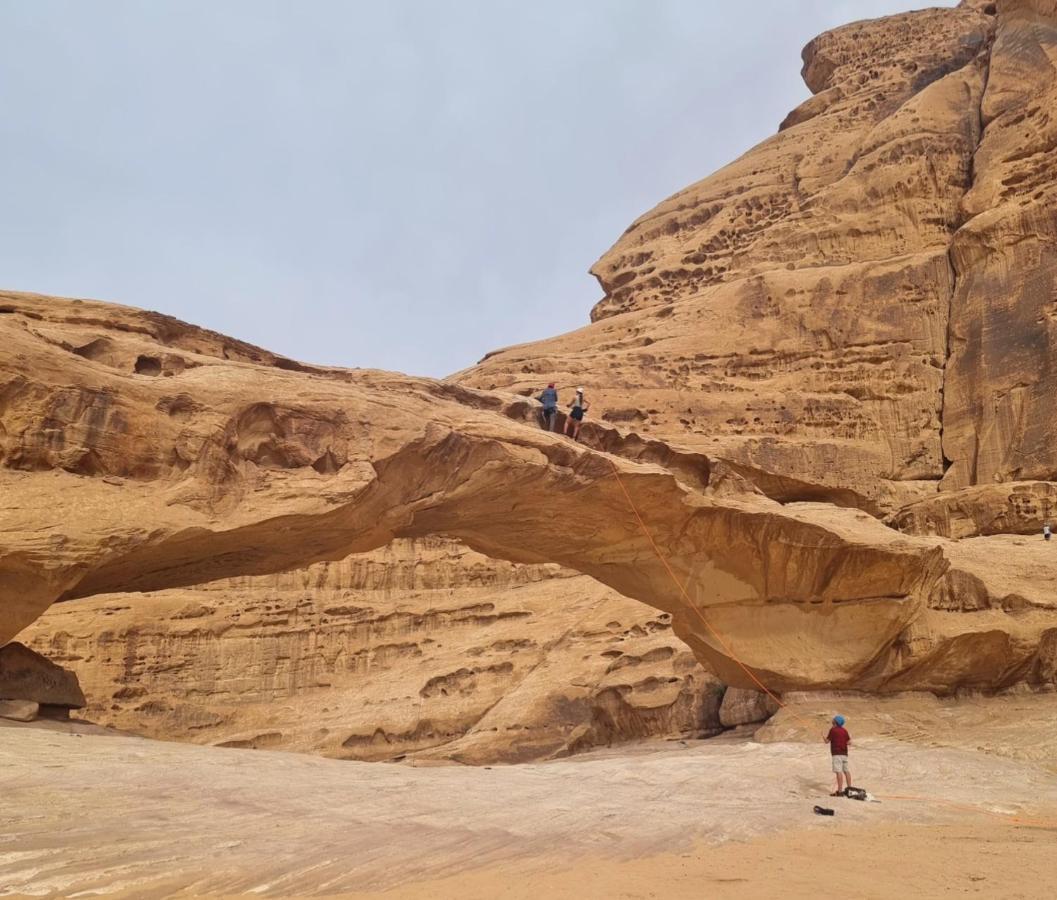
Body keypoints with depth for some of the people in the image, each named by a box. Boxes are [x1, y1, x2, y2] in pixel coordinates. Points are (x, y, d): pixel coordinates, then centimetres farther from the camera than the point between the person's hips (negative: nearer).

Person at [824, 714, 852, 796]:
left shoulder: (833, 730, -7)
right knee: (846, 770, 16)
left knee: (838, 772, -12)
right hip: (844, 753, 7)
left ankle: (840, 791, -17)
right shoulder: (844, 730, 9)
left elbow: (827, 741, -3)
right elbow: (849, 742, 2)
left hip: (836, 753, -7)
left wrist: (824, 736, 17)